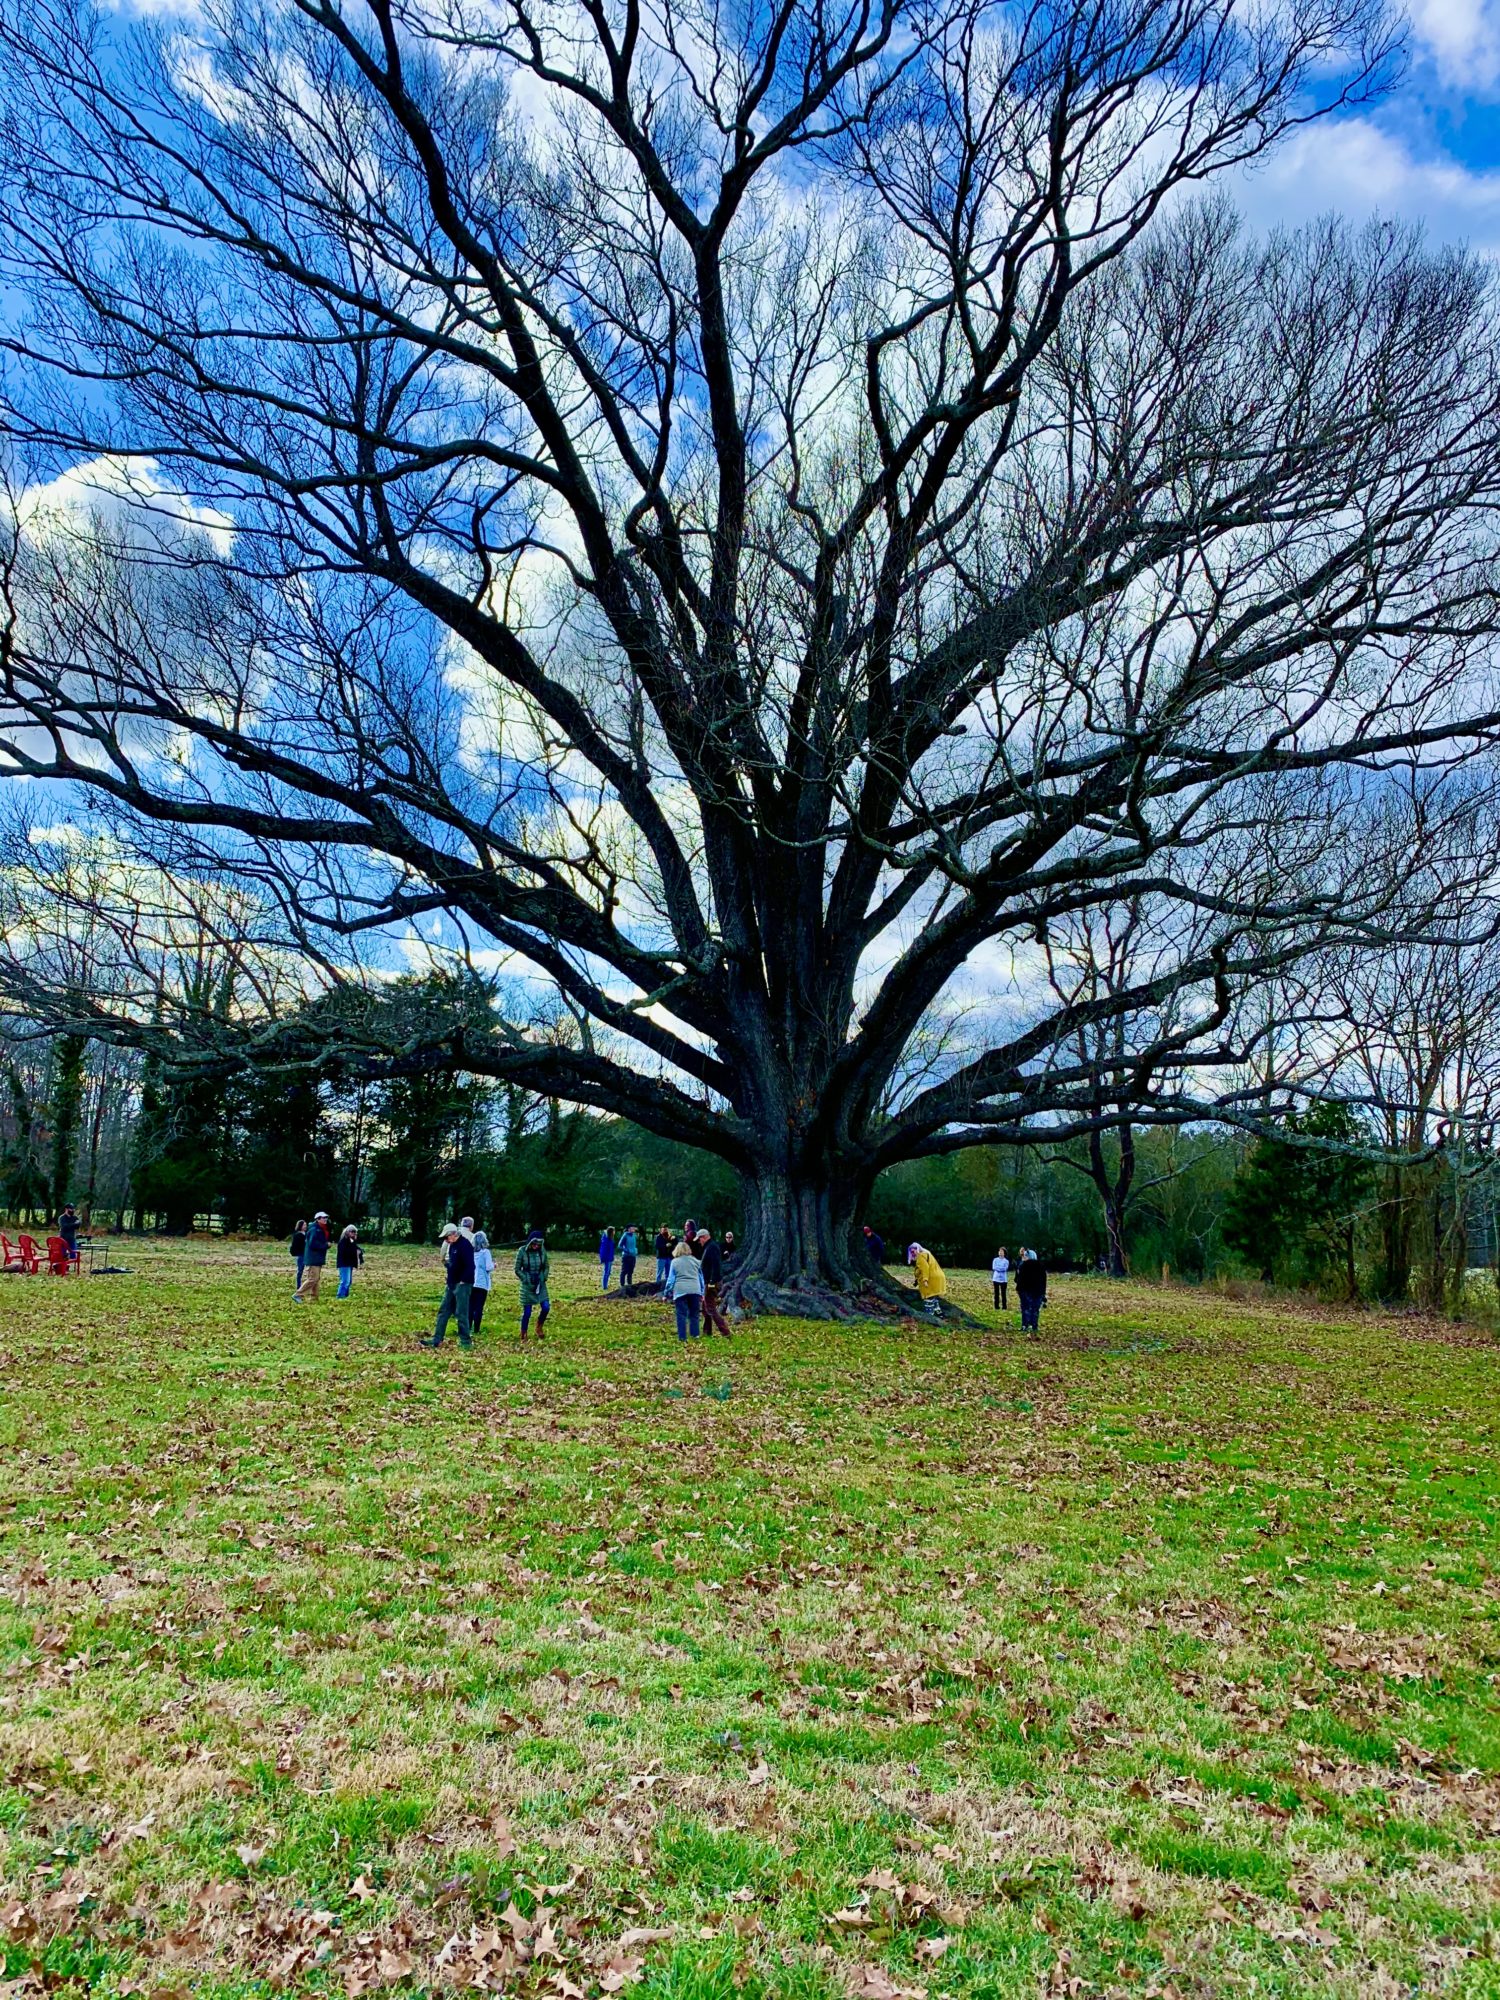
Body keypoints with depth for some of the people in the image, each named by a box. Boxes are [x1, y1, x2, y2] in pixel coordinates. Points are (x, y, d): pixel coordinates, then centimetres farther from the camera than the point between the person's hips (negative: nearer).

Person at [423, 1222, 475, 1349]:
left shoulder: (465, 1245, -17)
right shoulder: (452, 1245, 13)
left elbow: (469, 1266, -21)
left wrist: (463, 1281, -20)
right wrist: (447, 1263, 7)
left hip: (462, 1285, -10)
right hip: (451, 1284, 10)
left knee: (461, 1313, -5)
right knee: (443, 1311, 10)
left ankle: (466, 1341, 4)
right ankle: (437, 1340, 14)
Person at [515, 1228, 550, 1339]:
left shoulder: (542, 1250, -4)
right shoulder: (522, 1251, -12)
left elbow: (547, 1266, 9)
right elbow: (517, 1269, -5)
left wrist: (543, 1278, -5)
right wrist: (527, 1280, -12)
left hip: (540, 1283, 3)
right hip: (527, 1284, -3)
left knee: (546, 1307, -7)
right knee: (527, 1311, -2)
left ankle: (539, 1328, 19)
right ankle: (523, 1335, 14)